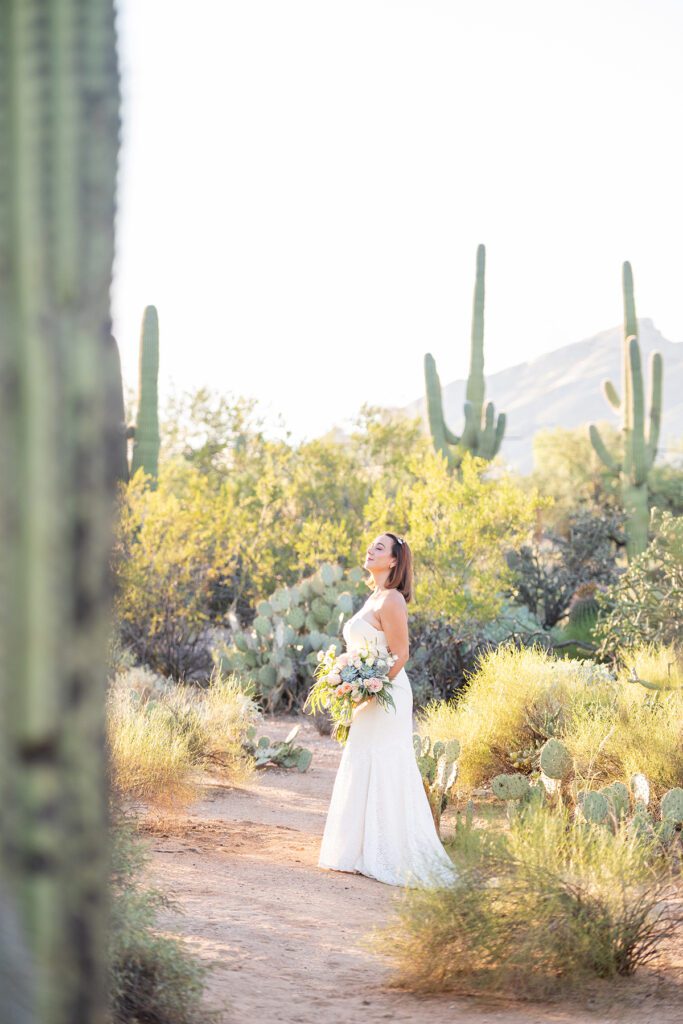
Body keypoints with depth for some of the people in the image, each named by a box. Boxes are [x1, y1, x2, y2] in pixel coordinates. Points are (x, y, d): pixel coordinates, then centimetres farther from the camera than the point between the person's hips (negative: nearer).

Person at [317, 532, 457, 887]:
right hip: (370, 698, 10)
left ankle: (383, 856, -2)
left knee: (380, 773, -6)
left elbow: (400, 654, -18)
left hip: (384, 697, -10)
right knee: (363, 773, 12)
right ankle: (365, 851, 17)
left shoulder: (391, 600, -14)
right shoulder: (375, 597, 16)